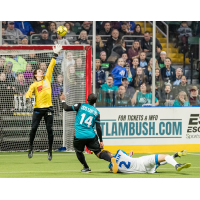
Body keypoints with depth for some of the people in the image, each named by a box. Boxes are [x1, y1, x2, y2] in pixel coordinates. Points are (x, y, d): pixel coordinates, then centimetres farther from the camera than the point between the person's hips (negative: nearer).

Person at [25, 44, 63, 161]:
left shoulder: (47, 79, 14)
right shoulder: (34, 85, 7)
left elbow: (51, 67, 14)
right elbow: (29, 93, -8)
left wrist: (55, 55, 11)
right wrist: (28, 99, -29)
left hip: (48, 108, 2)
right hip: (38, 108, -2)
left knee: (50, 129, 1)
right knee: (34, 128, -4)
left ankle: (50, 151, 7)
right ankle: (31, 147, 13)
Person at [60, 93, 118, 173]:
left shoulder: (80, 106, 1)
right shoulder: (96, 112, 7)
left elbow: (67, 108, -4)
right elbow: (98, 128, 3)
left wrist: (63, 101, 15)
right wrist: (101, 141, 5)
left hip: (79, 136, -2)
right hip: (91, 136, 2)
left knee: (78, 151, 25)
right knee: (98, 152, 0)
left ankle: (86, 168, 25)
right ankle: (111, 159, -26)